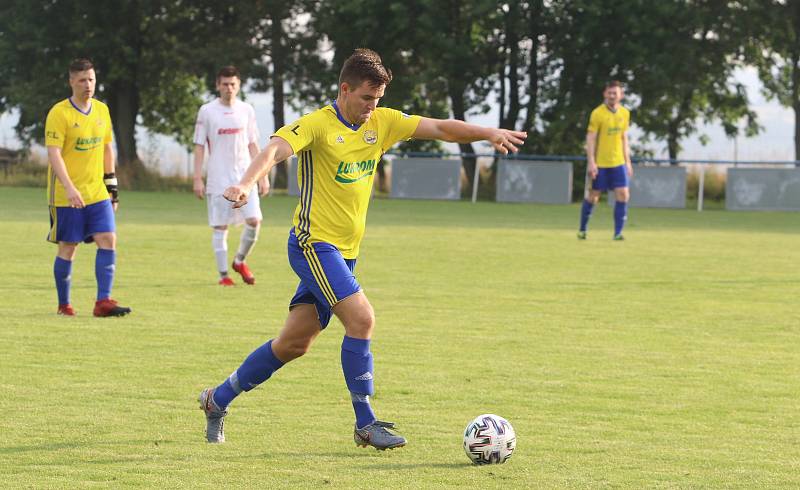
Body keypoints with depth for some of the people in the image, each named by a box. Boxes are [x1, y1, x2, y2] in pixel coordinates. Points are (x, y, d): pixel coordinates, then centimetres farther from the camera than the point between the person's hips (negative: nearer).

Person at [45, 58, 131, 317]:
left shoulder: (101, 110, 9)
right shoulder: (59, 113, -11)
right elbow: (53, 154, -18)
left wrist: (111, 184, 17)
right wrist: (69, 188, -28)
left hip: (97, 192, 5)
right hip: (66, 196, -5)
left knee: (108, 240, -8)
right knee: (68, 247, 1)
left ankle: (103, 301, -8)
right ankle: (64, 304, 14)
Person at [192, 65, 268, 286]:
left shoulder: (246, 110, 8)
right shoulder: (207, 111, 0)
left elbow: (252, 145, 13)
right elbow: (199, 146, 1)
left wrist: (262, 176, 8)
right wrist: (198, 179, -5)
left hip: (245, 176, 2)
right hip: (218, 179, -2)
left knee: (254, 220, -9)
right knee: (220, 227, -1)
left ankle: (240, 261, 13)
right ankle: (223, 274, 7)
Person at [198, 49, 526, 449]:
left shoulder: (382, 122, 7)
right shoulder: (318, 124, -12)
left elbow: (439, 128, 4)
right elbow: (275, 149, -27)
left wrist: (489, 134, -11)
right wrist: (246, 184, -46)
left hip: (345, 252, 8)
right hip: (314, 244, -8)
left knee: (294, 343, 10)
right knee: (361, 318, -20)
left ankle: (218, 400, 25)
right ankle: (365, 424, -12)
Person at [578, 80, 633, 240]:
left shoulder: (624, 113, 7)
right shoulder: (597, 113, -9)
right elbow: (590, 139, -11)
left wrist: (627, 161, 14)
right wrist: (591, 162, -17)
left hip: (618, 162, 4)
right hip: (600, 163, -4)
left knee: (623, 195, -7)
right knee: (593, 195, 4)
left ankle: (618, 232, -3)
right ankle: (582, 230, 20)